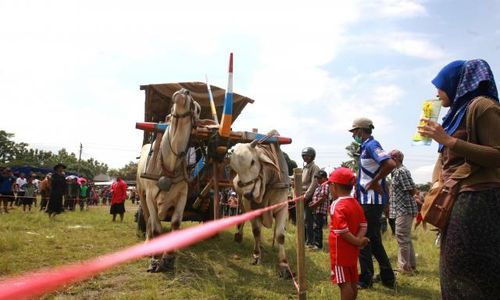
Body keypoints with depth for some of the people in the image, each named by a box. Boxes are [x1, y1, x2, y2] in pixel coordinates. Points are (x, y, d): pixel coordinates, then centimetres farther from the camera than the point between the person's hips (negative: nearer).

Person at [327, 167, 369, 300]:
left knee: (344, 283, 0)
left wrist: (357, 242, -18)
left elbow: (342, 231, -27)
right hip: (352, 250, 8)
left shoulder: (337, 206, -19)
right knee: (352, 281, 18)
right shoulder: (356, 204, 6)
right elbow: (363, 225, 4)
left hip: (341, 251, -8)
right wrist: (358, 239, -9)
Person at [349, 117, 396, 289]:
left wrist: (374, 182, -20)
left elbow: (390, 164, -30)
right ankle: (387, 277, 25)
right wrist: (358, 191, 16)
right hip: (368, 199, 10)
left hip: (372, 200, -10)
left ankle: (366, 279, 12)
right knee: (373, 239, 16)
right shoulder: (366, 147, 15)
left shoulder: (371, 145, -14)